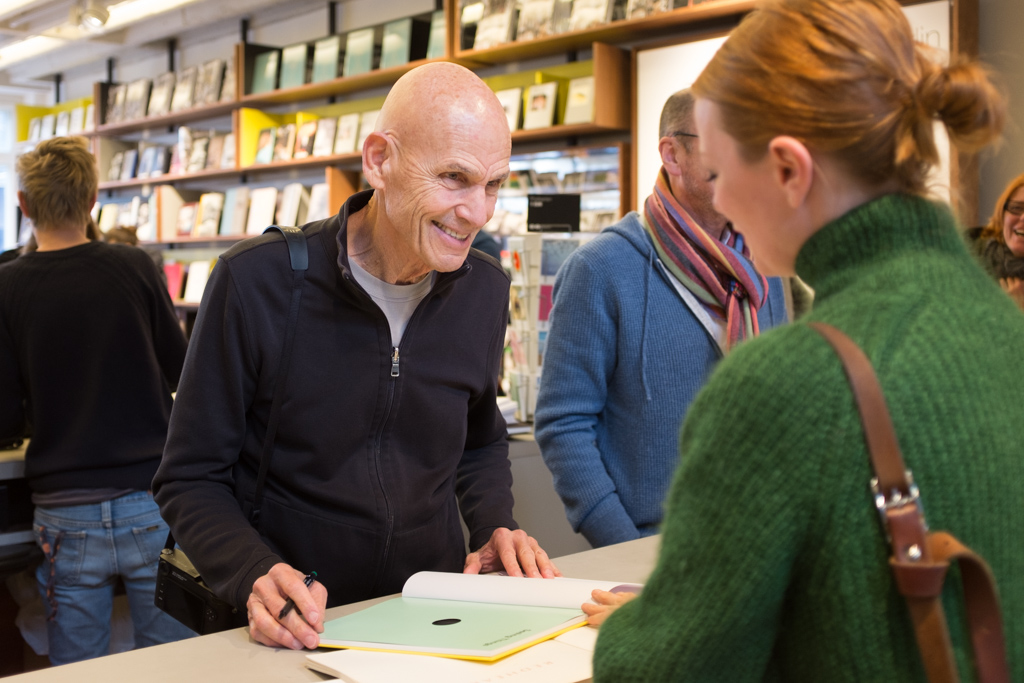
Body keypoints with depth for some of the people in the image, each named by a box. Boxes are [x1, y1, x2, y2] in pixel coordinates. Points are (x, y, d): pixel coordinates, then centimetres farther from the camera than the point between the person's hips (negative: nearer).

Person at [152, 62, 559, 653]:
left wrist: (496, 528, 1)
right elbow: (191, 480, -5)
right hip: (297, 632, -2)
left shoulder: (485, 289, 3)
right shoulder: (257, 282, -11)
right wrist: (255, 575, -21)